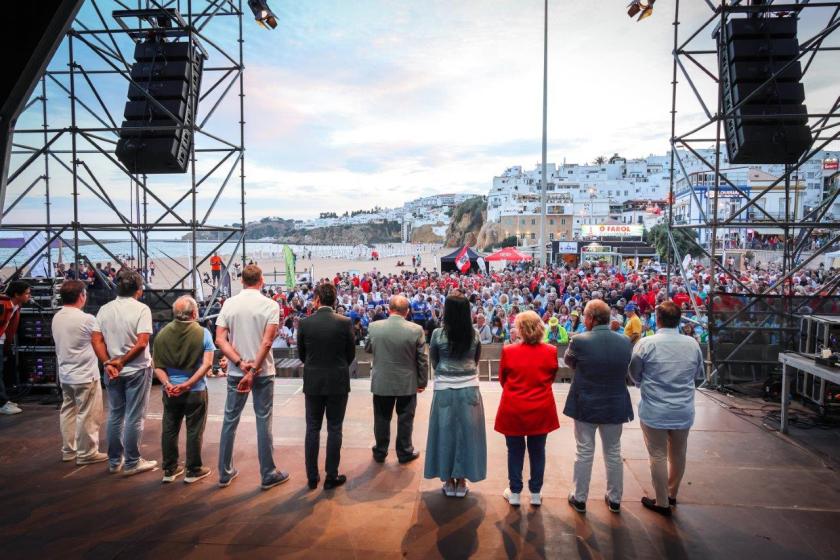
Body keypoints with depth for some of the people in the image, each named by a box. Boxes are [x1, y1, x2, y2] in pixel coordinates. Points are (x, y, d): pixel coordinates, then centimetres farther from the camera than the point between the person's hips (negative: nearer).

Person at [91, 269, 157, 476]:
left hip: (112, 371, 5)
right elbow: (141, 343, -20)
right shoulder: (141, 309, -13)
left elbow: (96, 340, -2)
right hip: (137, 370, -5)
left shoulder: (105, 309, 3)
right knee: (134, 418, 4)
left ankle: (114, 461, 26)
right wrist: (122, 362, -12)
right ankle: (131, 463, 13)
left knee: (115, 416, 16)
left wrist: (108, 363, -7)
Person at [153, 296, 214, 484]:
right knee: (194, 431, 8)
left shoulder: (162, 334, -2)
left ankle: (169, 470, 27)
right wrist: (188, 384, -17)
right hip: (195, 391, -3)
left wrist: (167, 383, -12)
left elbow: (158, 366, -4)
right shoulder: (202, 333, -11)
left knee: (169, 430, 16)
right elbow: (207, 364, -18)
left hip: (170, 391, 3)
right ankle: (193, 471, 19)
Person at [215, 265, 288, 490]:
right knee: (263, 421, 5)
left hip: (235, 372, 3)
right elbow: (267, 342, -16)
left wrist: (240, 363, -11)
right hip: (262, 372, -3)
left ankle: (225, 473, 24)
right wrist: (253, 371, -13)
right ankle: (268, 475, 15)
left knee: (230, 421, 13)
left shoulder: (229, 303, 0)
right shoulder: (270, 305, -8)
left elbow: (220, 339, -6)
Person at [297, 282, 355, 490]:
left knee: (312, 429, 12)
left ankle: (312, 477, 19)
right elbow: (351, 354, -1)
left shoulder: (305, 323, -8)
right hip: (338, 383, -1)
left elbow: (301, 354, 3)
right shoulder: (345, 323, -10)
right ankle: (331, 477, 15)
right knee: (334, 429, 8)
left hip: (313, 382, 1)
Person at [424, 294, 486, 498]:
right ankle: (461, 481, 21)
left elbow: (433, 362, 3)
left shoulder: (438, 334, -10)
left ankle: (449, 482, 20)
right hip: (469, 389, 2)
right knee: (466, 432, 11)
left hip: (445, 389, -1)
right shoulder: (475, 334, -4)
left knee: (446, 432, 11)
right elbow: (476, 360, 9)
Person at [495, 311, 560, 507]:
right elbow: (551, 379, 7)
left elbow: (502, 380, 2)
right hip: (541, 410, 1)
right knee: (537, 451, 15)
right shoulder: (551, 352, -9)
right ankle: (536, 494, 27)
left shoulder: (508, 351, -14)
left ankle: (514, 493, 25)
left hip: (513, 409, -1)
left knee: (515, 451, 14)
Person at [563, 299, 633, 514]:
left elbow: (568, 361, 0)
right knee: (613, 453, 17)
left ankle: (579, 499, 23)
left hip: (585, 405, -3)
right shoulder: (625, 342, -8)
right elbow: (626, 370, 7)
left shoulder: (579, 341, -19)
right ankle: (615, 499, 31)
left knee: (584, 453, 10)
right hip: (615, 405, 3)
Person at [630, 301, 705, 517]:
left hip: (654, 411, -3)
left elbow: (634, 374, -2)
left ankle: (662, 502, 19)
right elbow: (698, 374, 9)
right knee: (678, 453, 20)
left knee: (658, 455, 9)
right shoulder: (692, 344, -5)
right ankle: (672, 494, 37)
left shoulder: (646, 343, -15)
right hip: (684, 411, 4)